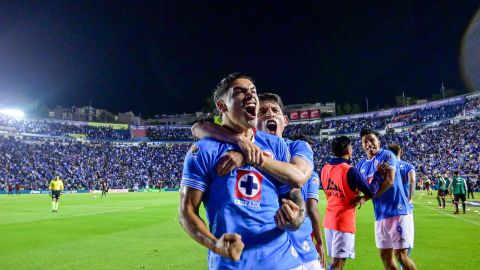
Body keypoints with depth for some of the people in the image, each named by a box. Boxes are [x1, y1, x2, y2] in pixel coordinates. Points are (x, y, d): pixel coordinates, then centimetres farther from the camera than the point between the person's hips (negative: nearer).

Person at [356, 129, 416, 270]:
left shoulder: (387, 155, -8)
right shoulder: (361, 165, 11)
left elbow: (389, 181, -18)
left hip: (398, 211, -7)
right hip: (380, 215, 7)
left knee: (400, 255, -6)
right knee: (385, 255, 12)